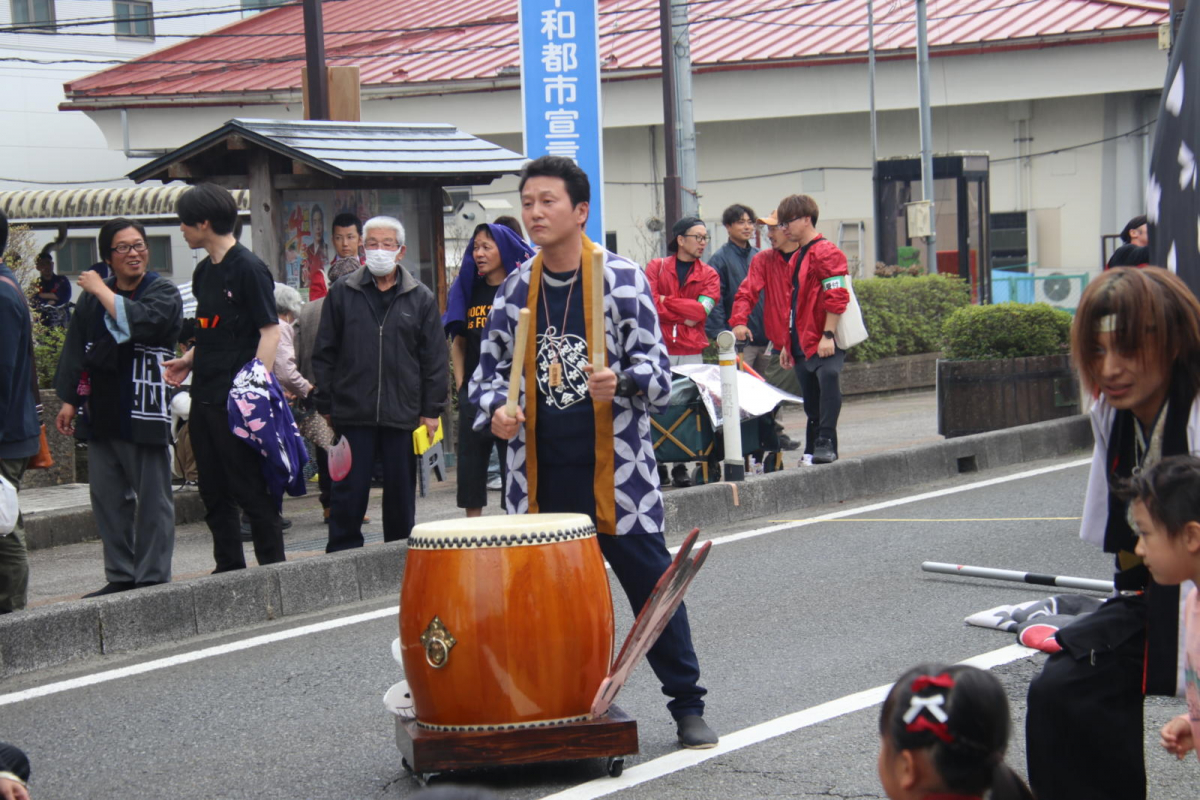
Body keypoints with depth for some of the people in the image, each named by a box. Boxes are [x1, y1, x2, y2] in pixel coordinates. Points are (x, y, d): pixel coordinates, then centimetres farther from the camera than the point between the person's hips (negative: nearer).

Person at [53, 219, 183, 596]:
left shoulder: (163, 292, -2)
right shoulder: (92, 296, 12)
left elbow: (139, 321, -23)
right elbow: (76, 349, 16)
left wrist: (102, 292, -12)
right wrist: (69, 400, 11)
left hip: (144, 410, -5)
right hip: (100, 411, 5)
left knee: (152, 497, -1)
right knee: (107, 497, 8)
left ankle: (153, 576, 3)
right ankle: (120, 576, 15)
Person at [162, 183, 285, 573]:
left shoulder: (248, 268, -10)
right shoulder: (204, 271, 15)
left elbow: (270, 331, -14)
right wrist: (189, 360, 9)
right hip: (204, 397, 9)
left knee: (251, 490, -4)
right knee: (214, 493, 11)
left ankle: (273, 568, 4)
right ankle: (229, 569, 19)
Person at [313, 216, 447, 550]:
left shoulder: (420, 297, 5)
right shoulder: (342, 293, 5)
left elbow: (435, 359, 5)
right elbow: (324, 354, 7)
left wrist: (431, 411, -1)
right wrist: (325, 406, 2)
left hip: (403, 415, 1)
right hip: (353, 414, 0)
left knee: (401, 495, 8)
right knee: (348, 496, 2)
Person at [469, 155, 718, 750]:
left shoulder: (623, 280, -4)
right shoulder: (514, 290, 8)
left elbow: (656, 369, -5)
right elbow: (490, 366, 17)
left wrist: (622, 381, -27)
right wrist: (496, 407, -5)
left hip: (614, 470, -4)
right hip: (541, 474, 4)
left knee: (652, 583, -1)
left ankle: (687, 706, 9)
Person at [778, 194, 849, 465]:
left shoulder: (826, 252, -8)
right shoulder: (796, 258, 20)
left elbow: (836, 297, -16)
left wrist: (828, 335, -21)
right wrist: (787, 343, 22)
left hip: (824, 343, -9)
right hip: (803, 344, 9)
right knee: (812, 403, 10)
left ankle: (825, 443, -28)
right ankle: (812, 451, 15)